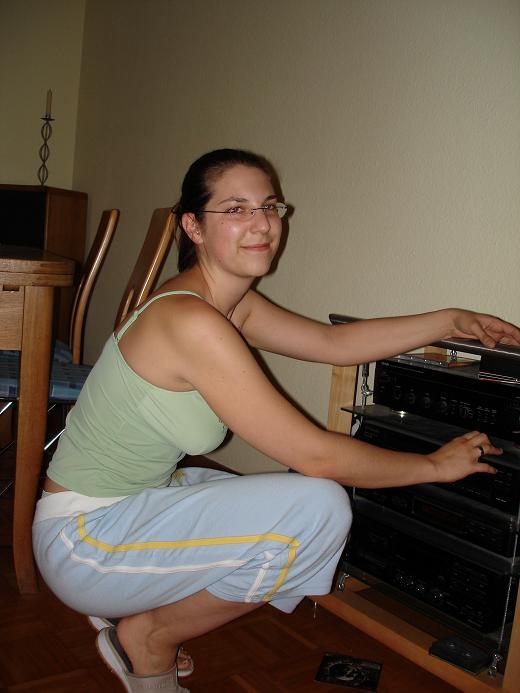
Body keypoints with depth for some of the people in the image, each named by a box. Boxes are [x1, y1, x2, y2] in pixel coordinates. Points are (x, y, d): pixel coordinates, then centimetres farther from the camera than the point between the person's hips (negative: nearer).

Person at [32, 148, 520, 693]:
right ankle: (148, 638, 0)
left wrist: (451, 321, 3)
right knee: (319, 507, -22)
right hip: (83, 540, -9)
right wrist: (435, 465, -11)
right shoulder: (192, 322, -26)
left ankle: (126, 608, 17)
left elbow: (333, 342, 8)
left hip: (133, 500, 9)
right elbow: (314, 454, -24)